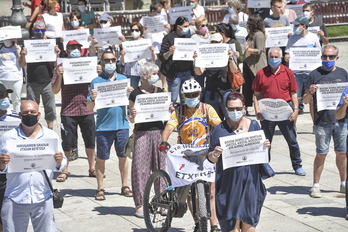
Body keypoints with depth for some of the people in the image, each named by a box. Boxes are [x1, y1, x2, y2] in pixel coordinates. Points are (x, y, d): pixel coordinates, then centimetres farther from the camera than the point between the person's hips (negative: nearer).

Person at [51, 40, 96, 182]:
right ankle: (65, 170, 11)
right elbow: (55, 90, -4)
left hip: (86, 110, 3)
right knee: (67, 143, 0)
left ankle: (92, 168, 21)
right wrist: (59, 75, -20)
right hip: (68, 111, -2)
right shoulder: (61, 68, 1)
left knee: (90, 142, 9)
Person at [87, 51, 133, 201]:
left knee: (123, 156, 10)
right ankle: (100, 189, 10)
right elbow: (89, 108, -1)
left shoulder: (124, 79, 9)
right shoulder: (96, 81, 0)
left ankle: (125, 186, 20)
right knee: (101, 158, 2)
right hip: (103, 126, -2)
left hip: (122, 125, 2)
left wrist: (131, 93, -9)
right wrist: (92, 98, -22)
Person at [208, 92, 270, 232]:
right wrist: (216, 154, -21)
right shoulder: (220, 129, 0)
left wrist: (266, 147, -6)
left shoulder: (254, 125, 8)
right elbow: (211, 159, 1)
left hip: (250, 181, 2)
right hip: (229, 182, -2)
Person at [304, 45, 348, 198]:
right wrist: (310, 92, -20)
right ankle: (316, 185, 9)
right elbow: (305, 101, 1)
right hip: (322, 121, -3)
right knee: (321, 154, 0)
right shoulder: (314, 75, 0)